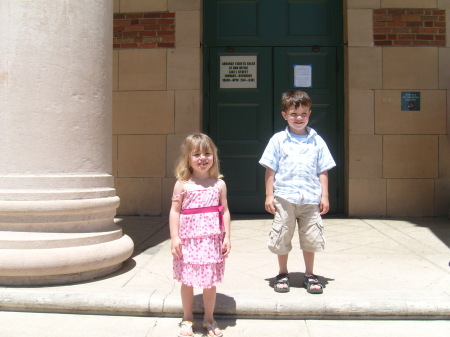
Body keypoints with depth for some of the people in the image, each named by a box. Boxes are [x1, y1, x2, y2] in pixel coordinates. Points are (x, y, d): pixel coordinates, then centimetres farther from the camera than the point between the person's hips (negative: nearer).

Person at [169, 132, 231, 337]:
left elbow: (224, 211, 5)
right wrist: (174, 237, -7)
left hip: (211, 241, 1)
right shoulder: (182, 184, -2)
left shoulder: (219, 184, 2)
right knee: (187, 281, 11)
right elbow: (175, 211, -2)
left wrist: (227, 236, 0)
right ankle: (187, 319, 30)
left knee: (209, 281, 10)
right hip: (188, 241, -1)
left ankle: (209, 319, 30)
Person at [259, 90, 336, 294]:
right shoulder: (278, 140, 2)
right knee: (282, 237, 8)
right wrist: (269, 195, -3)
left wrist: (324, 196, 3)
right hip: (284, 197, -1)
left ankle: (309, 275, 27)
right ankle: (283, 274, 26)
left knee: (311, 237, 10)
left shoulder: (316, 141, 6)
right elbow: (270, 170, 2)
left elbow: (323, 171, 8)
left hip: (311, 198, 1)